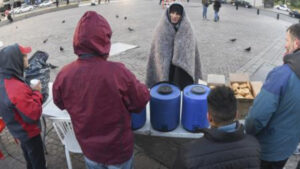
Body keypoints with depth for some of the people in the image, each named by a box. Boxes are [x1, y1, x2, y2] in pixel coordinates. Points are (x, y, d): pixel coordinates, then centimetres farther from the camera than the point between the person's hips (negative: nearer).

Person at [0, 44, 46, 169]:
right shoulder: (17, 88, -37)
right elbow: (33, 115, -30)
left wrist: (30, 91, -5)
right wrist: (36, 92, -21)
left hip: (18, 129, 9)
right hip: (28, 132, -8)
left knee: (29, 156, 31)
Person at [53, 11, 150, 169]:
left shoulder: (64, 74, -19)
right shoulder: (118, 72, -31)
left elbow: (60, 103, 1)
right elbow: (142, 100, -15)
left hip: (89, 148, 3)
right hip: (118, 148, -3)